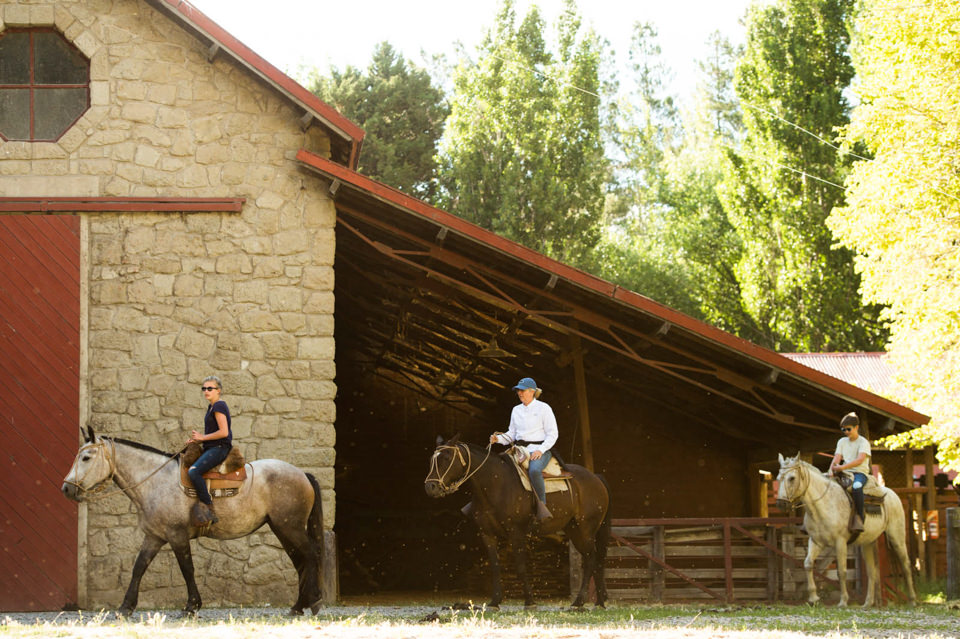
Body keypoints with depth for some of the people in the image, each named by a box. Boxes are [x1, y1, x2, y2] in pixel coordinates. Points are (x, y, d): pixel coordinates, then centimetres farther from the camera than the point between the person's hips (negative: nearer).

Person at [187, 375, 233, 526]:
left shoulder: (219, 406, -12)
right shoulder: (212, 407, 19)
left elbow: (223, 432, -20)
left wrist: (203, 437, -12)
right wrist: (197, 439, 11)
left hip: (219, 448, -11)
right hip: (211, 448, 11)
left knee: (194, 471, -29)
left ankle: (208, 508, -27)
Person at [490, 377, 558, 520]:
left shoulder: (543, 408, 0)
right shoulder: (516, 410, 17)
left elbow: (552, 434, -3)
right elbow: (512, 434, 20)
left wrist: (540, 450, -17)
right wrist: (498, 438, -1)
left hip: (538, 450, -6)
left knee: (534, 470, -38)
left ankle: (542, 506, -30)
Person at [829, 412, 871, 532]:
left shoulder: (863, 442, -3)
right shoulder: (842, 442, 16)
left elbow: (860, 460, -18)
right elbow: (836, 459, 6)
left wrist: (843, 467, -30)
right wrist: (832, 470, -16)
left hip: (860, 473, -6)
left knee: (856, 486, -41)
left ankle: (859, 518, -39)